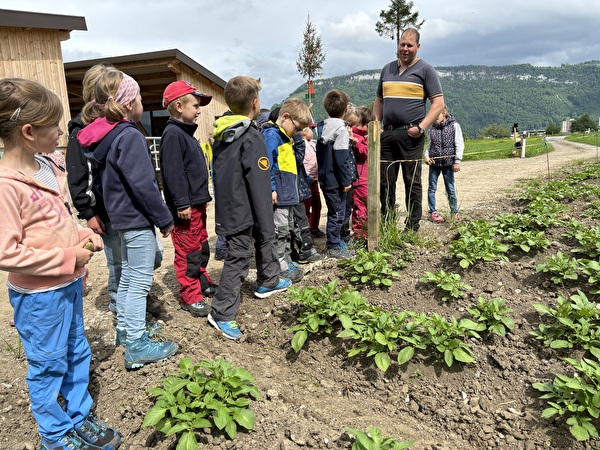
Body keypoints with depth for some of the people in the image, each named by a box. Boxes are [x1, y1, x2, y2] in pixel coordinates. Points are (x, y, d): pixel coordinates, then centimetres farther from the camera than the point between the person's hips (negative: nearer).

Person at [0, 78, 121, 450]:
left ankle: (80, 420, 40)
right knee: (49, 366, 12)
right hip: (38, 295, -8)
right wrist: (69, 257, -21)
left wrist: (85, 236, -1)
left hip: (70, 282, 8)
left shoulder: (48, 167, 2)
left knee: (77, 353, 20)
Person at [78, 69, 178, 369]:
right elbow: (143, 185, -24)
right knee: (140, 282, -2)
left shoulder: (104, 136, 9)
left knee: (128, 276, 20)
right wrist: (164, 219, -15)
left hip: (122, 217, 10)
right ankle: (137, 347, 7)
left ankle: (126, 329, 35)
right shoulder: (130, 136, -19)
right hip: (138, 219, -10)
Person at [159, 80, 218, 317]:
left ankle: (202, 282, 34)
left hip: (197, 204, 10)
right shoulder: (173, 134, -15)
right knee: (188, 253, -2)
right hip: (186, 207, -10)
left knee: (202, 248, 20)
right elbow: (173, 172, -22)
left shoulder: (186, 133, 17)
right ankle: (189, 296, 8)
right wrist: (182, 204, -24)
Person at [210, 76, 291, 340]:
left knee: (264, 240, 26)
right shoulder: (252, 138, -20)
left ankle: (268, 281, 44)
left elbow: (217, 174, 15)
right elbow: (260, 187, -21)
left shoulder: (220, 135, 6)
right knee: (238, 260, -1)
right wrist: (266, 226, -16)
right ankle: (222, 314, 8)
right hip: (242, 213, -9)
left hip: (227, 207, 9)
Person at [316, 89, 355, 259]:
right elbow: (341, 159, -20)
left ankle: (336, 242, 31)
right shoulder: (341, 129, -16)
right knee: (337, 213, 1)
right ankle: (333, 247, 9)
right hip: (335, 180, -9)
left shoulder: (321, 127, 9)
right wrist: (346, 180, -15)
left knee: (335, 211, 19)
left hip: (324, 178, 9)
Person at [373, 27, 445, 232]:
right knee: (385, 182, 7)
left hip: (410, 134, -5)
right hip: (387, 134, 5)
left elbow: (438, 103, -2)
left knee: (412, 182, 0)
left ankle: (412, 228, 7)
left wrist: (421, 127, -14)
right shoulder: (387, 69, 18)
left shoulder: (425, 70, 3)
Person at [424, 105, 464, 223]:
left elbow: (459, 145, -3)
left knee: (450, 189, 4)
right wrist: (426, 155, -3)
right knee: (432, 188, 4)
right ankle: (432, 212, 12)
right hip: (434, 162, 3)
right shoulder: (432, 128, 9)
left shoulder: (454, 126, -2)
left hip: (448, 162, -3)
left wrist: (457, 161, -9)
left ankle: (454, 212, 14)